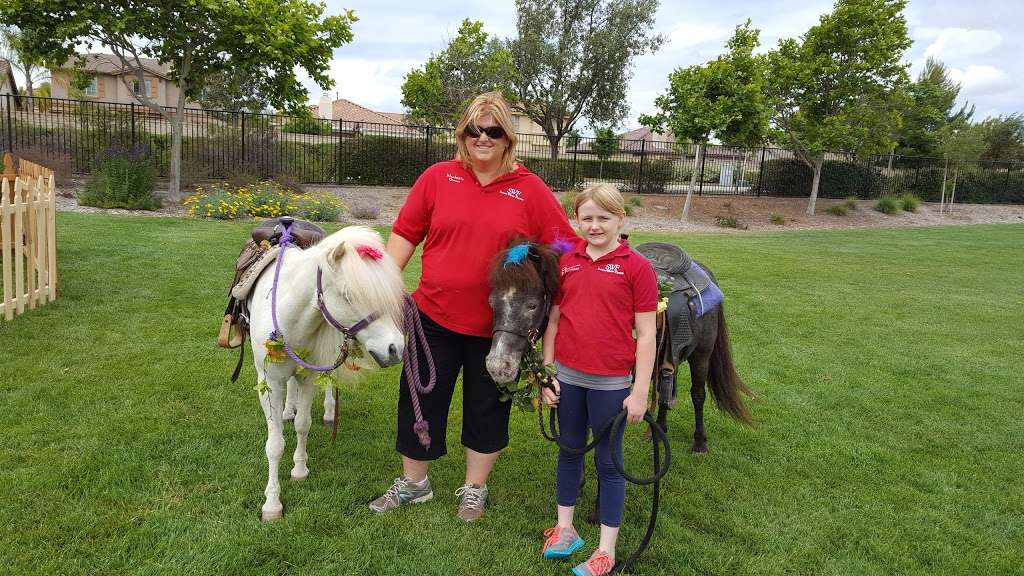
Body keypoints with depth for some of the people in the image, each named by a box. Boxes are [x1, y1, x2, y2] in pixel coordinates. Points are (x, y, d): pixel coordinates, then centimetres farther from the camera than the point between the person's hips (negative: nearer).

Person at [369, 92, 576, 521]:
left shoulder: (531, 190, -5)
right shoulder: (437, 178, -2)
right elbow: (405, 234, 1)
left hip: (496, 326, -1)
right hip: (434, 316, 1)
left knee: (486, 409, 15)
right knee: (419, 402, 14)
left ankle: (474, 489, 36)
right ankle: (413, 482, 37)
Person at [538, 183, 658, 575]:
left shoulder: (636, 267, -8)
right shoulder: (566, 263, 3)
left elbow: (646, 335, -8)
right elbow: (553, 322, 8)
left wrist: (640, 393, -10)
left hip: (611, 382, -4)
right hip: (567, 376, 4)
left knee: (608, 460, 8)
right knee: (569, 451, 18)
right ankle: (564, 529, 36)